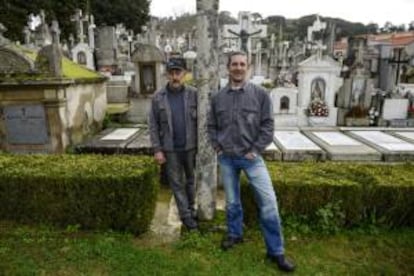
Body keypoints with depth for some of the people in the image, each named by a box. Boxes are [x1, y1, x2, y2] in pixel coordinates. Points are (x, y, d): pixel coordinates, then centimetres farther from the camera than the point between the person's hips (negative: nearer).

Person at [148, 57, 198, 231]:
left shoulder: (194, 94, -4)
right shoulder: (158, 97, -3)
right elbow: (153, 125, -2)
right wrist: (157, 149, -7)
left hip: (191, 147, 0)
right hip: (170, 149, 0)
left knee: (191, 181, 16)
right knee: (177, 183, 9)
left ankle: (191, 209, 35)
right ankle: (186, 215, 23)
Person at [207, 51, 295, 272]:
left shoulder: (260, 94, -3)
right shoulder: (218, 97, 4)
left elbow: (267, 125, -4)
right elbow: (211, 126, 12)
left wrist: (255, 150, -8)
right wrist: (217, 147, 1)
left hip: (251, 157, -2)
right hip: (226, 158, 2)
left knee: (268, 202, -5)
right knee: (232, 201, 15)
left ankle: (276, 251, 9)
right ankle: (234, 234, 38)